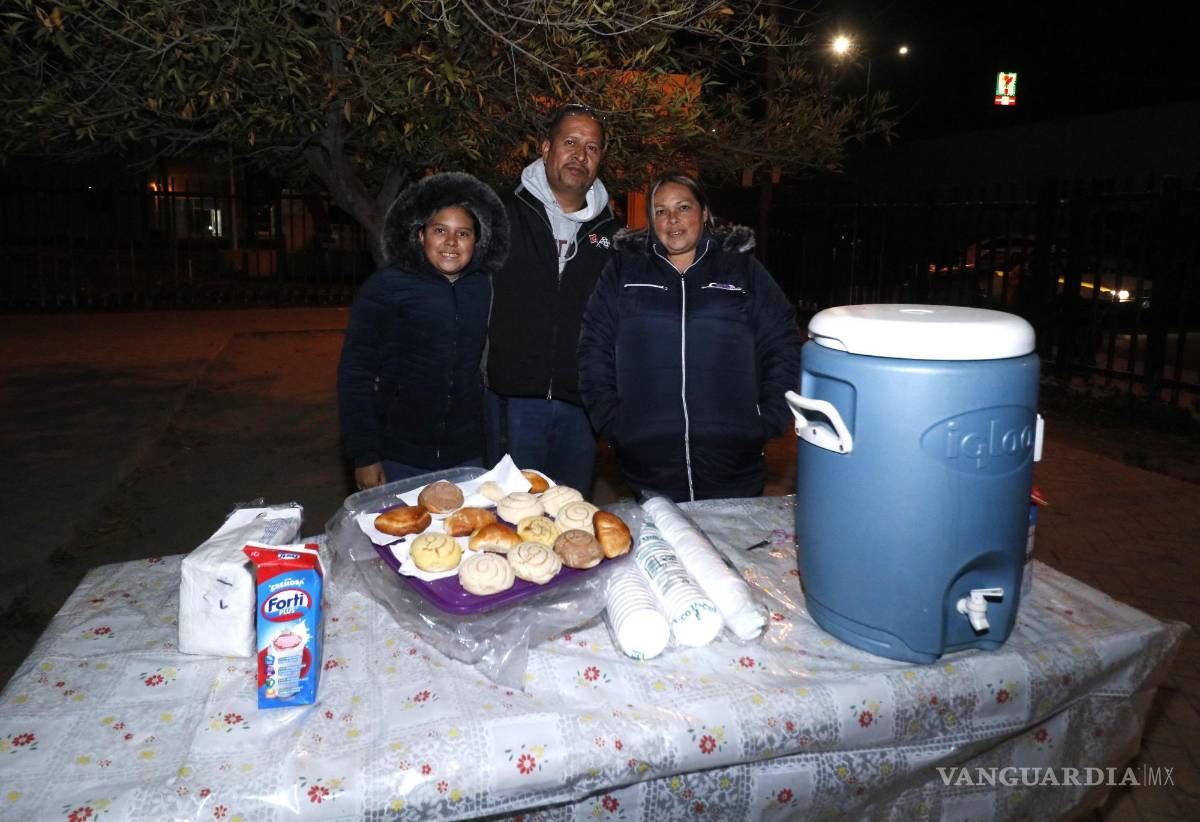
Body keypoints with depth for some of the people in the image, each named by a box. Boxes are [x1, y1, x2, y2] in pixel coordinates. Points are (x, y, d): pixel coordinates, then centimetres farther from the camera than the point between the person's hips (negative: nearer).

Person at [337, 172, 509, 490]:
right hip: (400, 459, -4)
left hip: (467, 456, 4)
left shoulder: (484, 288, 4)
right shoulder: (385, 287, -8)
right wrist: (364, 455, -13)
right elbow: (355, 373, -9)